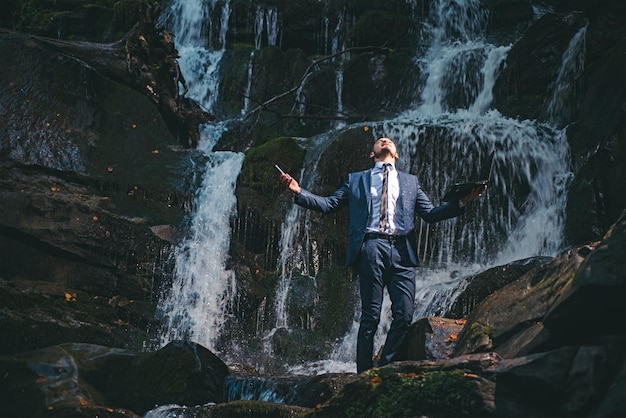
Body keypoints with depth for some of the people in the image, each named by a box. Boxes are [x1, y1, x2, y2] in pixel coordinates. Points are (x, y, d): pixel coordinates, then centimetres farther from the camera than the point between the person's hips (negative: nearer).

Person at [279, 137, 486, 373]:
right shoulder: (356, 180, 21)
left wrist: (462, 202, 3)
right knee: (370, 317, -4)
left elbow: (431, 214, 17)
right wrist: (298, 191, 2)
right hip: (371, 248, -2)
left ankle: (385, 370, 6)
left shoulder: (410, 182, 25)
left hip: (402, 251, 2)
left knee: (404, 316, -8)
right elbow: (328, 205, 15)